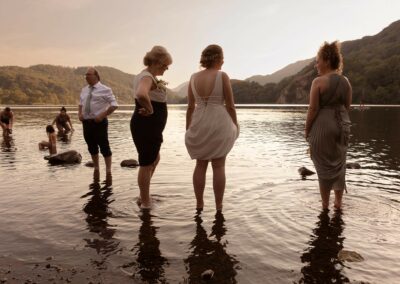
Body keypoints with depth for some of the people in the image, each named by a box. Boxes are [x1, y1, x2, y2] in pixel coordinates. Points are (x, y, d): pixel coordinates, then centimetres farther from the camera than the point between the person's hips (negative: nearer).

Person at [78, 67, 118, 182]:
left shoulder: (105, 89, -5)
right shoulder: (84, 90, 14)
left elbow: (114, 105, -9)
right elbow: (81, 104, 26)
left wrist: (102, 115, -16)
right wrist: (79, 113, 6)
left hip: (99, 122, -6)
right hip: (86, 122, 6)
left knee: (104, 147, -2)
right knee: (92, 147, 13)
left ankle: (108, 171, 8)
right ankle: (96, 169, 29)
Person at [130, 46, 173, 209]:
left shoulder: (145, 76, 14)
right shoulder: (148, 77, -19)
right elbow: (141, 94, -43)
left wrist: (159, 86, 17)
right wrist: (150, 109, -26)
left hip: (148, 126, 11)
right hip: (147, 126, -11)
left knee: (155, 158, 25)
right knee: (146, 164, 1)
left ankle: (144, 195, 36)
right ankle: (145, 202, 16)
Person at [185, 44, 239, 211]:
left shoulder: (194, 77, 3)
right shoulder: (222, 76, -8)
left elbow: (190, 107, 5)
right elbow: (230, 105, -7)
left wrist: (188, 129, 13)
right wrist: (235, 125, 6)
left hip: (199, 124, 4)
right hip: (219, 123, -3)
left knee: (200, 165, 14)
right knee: (219, 166, 5)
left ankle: (199, 204, 19)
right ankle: (218, 207, 12)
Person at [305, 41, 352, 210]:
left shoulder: (318, 81, -13)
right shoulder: (346, 81, 5)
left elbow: (313, 109, -14)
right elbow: (347, 106, 9)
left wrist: (307, 130, -5)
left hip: (322, 126, -5)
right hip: (342, 126, 6)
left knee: (324, 167, 5)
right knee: (338, 165, 16)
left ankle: (325, 205, 16)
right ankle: (338, 202, 25)